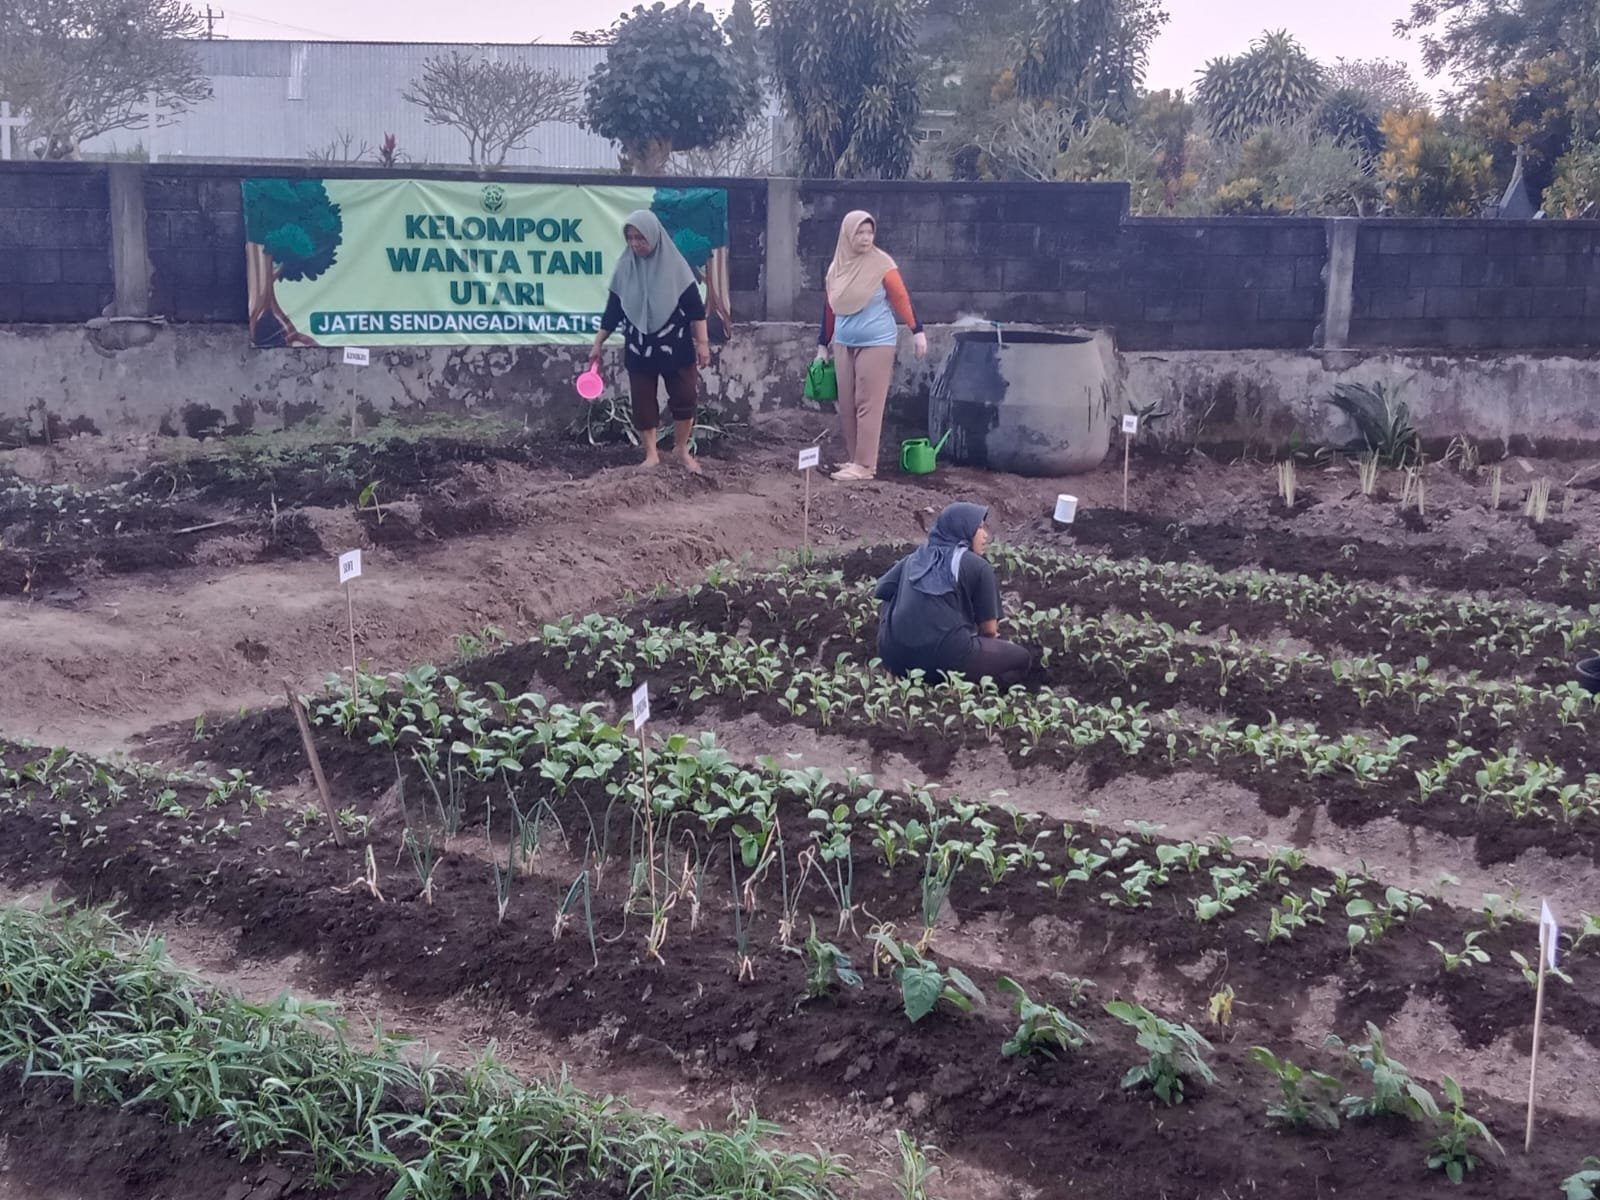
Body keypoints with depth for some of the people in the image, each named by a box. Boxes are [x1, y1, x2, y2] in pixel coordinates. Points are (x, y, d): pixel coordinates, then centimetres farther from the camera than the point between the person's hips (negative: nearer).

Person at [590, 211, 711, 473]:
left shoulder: (675, 264, -7)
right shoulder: (625, 268, 0)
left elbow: (695, 307, -6)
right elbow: (613, 309, 6)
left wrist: (702, 342, -10)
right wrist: (597, 344, 5)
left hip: (676, 347, -2)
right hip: (639, 349, 2)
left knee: (684, 398, 0)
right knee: (643, 402, 3)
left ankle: (681, 451, 16)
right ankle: (651, 454, 13)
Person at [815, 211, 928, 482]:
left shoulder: (882, 264, -9)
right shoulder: (837, 267, 6)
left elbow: (901, 298, -7)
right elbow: (830, 307, 13)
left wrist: (917, 331, -12)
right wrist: (822, 345, 16)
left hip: (876, 344, -6)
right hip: (844, 345, 6)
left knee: (868, 406, -6)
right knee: (847, 406, 8)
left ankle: (865, 465, -4)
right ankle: (854, 459, 17)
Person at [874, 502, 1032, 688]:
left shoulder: (915, 558, 18)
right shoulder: (978, 566, 5)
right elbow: (989, 629, 6)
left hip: (895, 657, 5)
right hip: (944, 657, -5)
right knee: (1021, 659, 14)